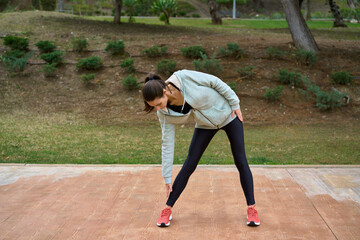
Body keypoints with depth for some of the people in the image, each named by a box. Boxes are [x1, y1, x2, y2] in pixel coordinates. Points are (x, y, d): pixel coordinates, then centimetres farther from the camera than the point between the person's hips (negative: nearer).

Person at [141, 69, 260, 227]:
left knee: (241, 162, -2)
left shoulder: (184, 78, -35)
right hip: (205, 125, 2)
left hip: (228, 115, -2)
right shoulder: (165, 113, -21)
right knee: (189, 165, -5)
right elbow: (167, 145, -14)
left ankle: (251, 208, 9)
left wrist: (235, 104, -14)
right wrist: (167, 179, -9)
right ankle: (167, 209, 6)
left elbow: (216, 82, -21)